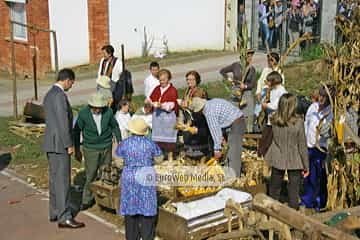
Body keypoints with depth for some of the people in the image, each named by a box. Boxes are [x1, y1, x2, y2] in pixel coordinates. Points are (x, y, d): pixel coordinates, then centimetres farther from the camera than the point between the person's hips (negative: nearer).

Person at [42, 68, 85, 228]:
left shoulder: (49, 94, 14)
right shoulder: (59, 95, -17)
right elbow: (63, 122, -21)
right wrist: (69, 144, -16)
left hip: (51, 143, 10)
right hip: (59, 144, -10)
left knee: (54, 179, 15)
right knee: (62, 180, -7)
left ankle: (55, 212, 23)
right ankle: (64, 217, -4)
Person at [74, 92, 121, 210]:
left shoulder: (108, 111, -12)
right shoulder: (83, 113, -16)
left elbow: (115, 126, 6)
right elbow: (77, 131, -5)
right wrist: (77, 150, -2)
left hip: (106, 147, 2)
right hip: (90, 149, -2)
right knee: (91, 175, -3)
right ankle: (87, 200, 12)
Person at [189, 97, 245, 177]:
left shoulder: (209, 112, -16)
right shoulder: (212, 102, 12)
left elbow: (214, 130, -15)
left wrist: (217, 149, -9)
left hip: (235, 125, -10)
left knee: (233, 154, -10)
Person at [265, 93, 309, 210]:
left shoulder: (274, 120, -11)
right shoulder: (298, 122, -19)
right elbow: (302, 146, -12)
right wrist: (306, 166, -3)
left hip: (277, 159, 3)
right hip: (294, 161, -3)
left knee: (274, 190, 18)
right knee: (293, 191, 9)